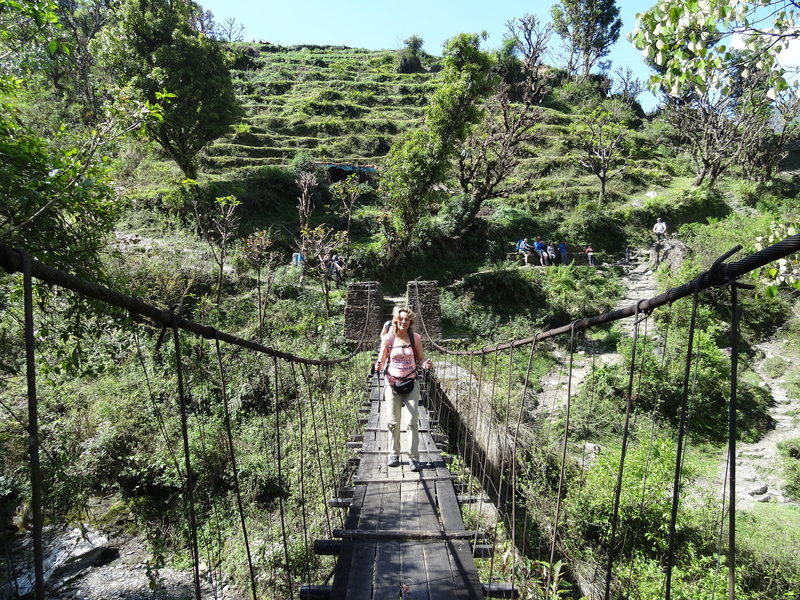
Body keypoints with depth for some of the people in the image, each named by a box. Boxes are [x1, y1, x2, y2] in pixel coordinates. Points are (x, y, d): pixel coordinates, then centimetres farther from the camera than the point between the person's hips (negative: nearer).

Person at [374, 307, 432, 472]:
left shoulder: (415, 338, -1)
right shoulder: (388, 338, -3)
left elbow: (421, 359, 6)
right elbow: (382, 360, 2)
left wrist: (425, 364, -17)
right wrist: (378, 365, -21)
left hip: (411, 383, 0)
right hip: (392, 383, 0)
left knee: (413, 421, -3)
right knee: (393, 422, 7)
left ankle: (414, 457, 7)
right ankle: (394, 454, 23)